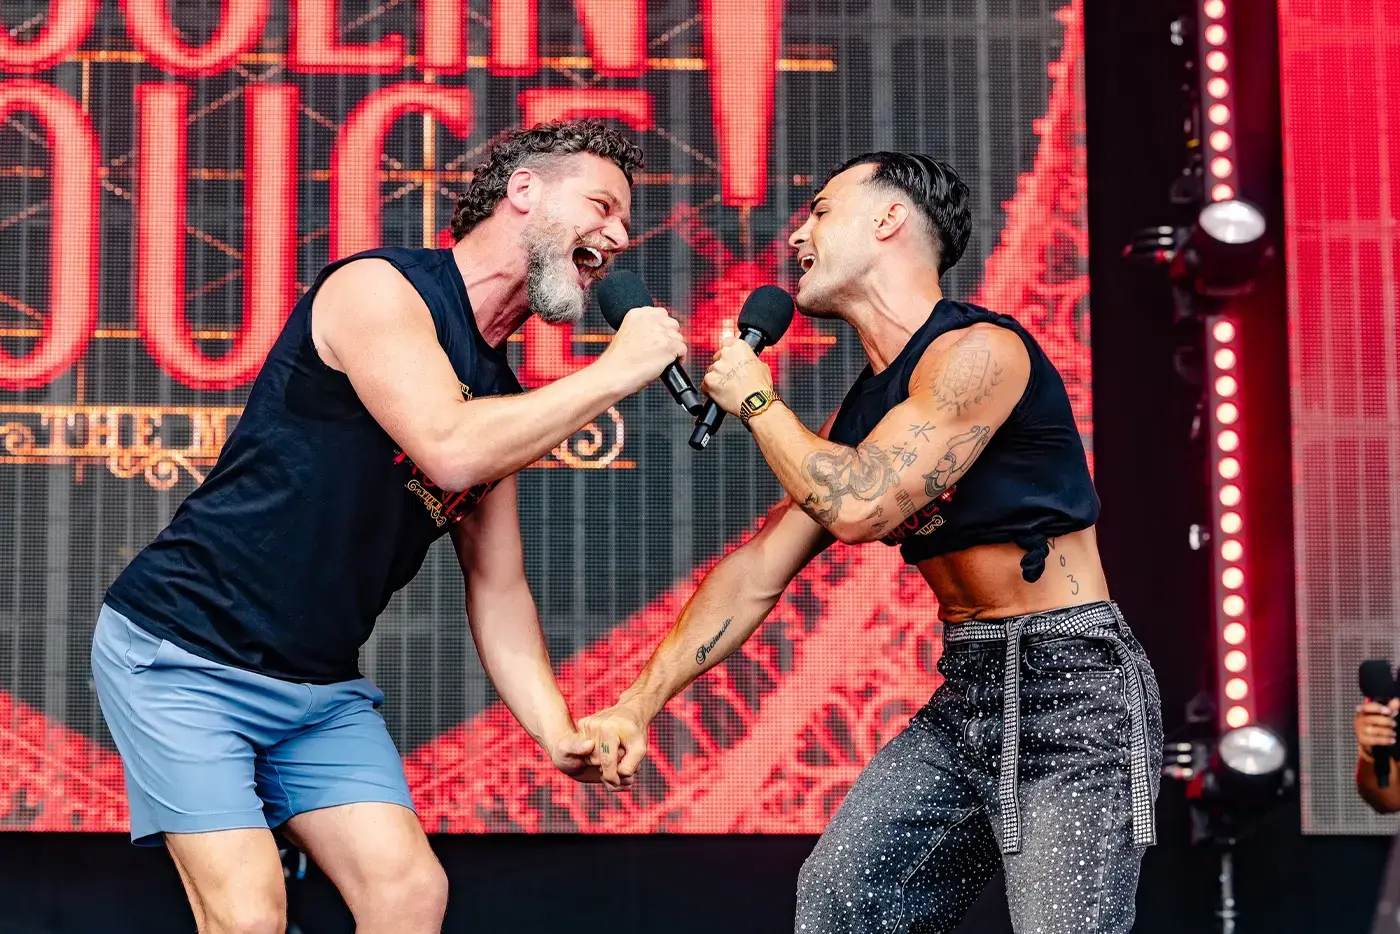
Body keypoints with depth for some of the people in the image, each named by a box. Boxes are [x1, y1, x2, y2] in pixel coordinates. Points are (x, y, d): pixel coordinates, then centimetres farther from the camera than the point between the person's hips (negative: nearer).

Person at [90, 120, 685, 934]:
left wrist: (557, 731, -4)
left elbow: (498, 586, 11)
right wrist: (617, 372, -19)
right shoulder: (378, 288, -13)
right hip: (184, 653, -8)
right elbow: (449, 448, -29)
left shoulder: (508, 404, 10)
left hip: (321, 687, 8)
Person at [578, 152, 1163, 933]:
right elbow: (756, 573, 14)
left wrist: (756, 400, -8)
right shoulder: (859, 413, 12)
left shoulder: (978, 350, -15)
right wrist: (639, 705, 8)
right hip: (967, 693, 9)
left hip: (1072, 690, -9)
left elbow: (858, 507, -25)